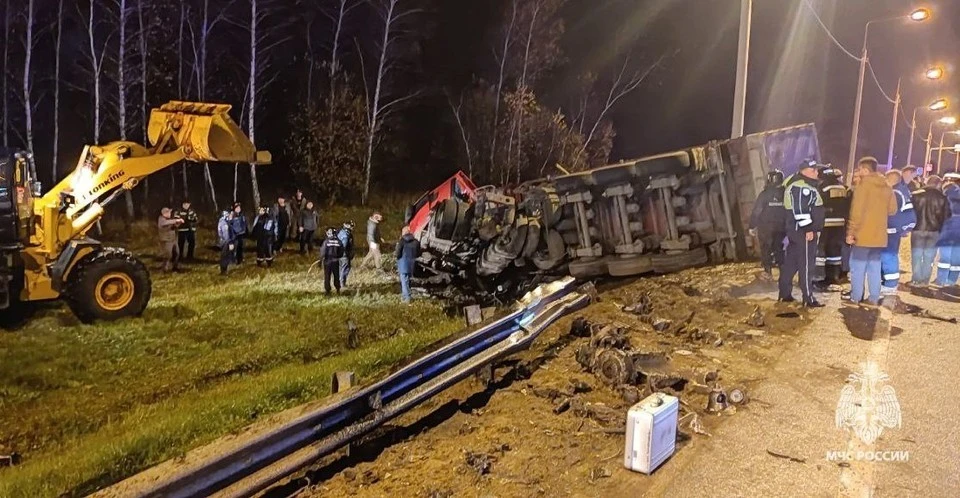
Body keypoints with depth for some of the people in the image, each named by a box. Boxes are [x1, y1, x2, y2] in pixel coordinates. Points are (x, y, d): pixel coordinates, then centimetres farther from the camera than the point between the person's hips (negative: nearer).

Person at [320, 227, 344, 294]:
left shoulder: (326, 241, -15)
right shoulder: (338, 242, -8)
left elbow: (323, 252, -14)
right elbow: (341, 252, -2)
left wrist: (321, 258, 0)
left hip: (327, 261, -2)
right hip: (336, 261, 2)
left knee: (327, 276, 10)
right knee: (336, 275, 16)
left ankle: (327, 289, 14)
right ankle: (338, 289, 24)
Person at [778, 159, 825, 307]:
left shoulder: (804, 185, 19)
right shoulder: (801, 187, -15)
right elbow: (800, 210, -23)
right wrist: (808, 229, -22)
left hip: (796, 230, 11)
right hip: (803, 231, -11)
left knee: (791, 262, 12)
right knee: (806, 265, -6)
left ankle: (785, 294, 19)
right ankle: (808, 299, -2)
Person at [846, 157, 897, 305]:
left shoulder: (863, 185, -11)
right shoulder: (887, 187, 8)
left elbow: (856, 211, -15)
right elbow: (892, 210, 13)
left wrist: (850, 232, -11)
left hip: (862, 234, -6)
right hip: (879, 235, 6)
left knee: (858, 268, 1)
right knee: (874, 267, 12)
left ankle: (855, 298, 3)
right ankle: (874, 298, 14)